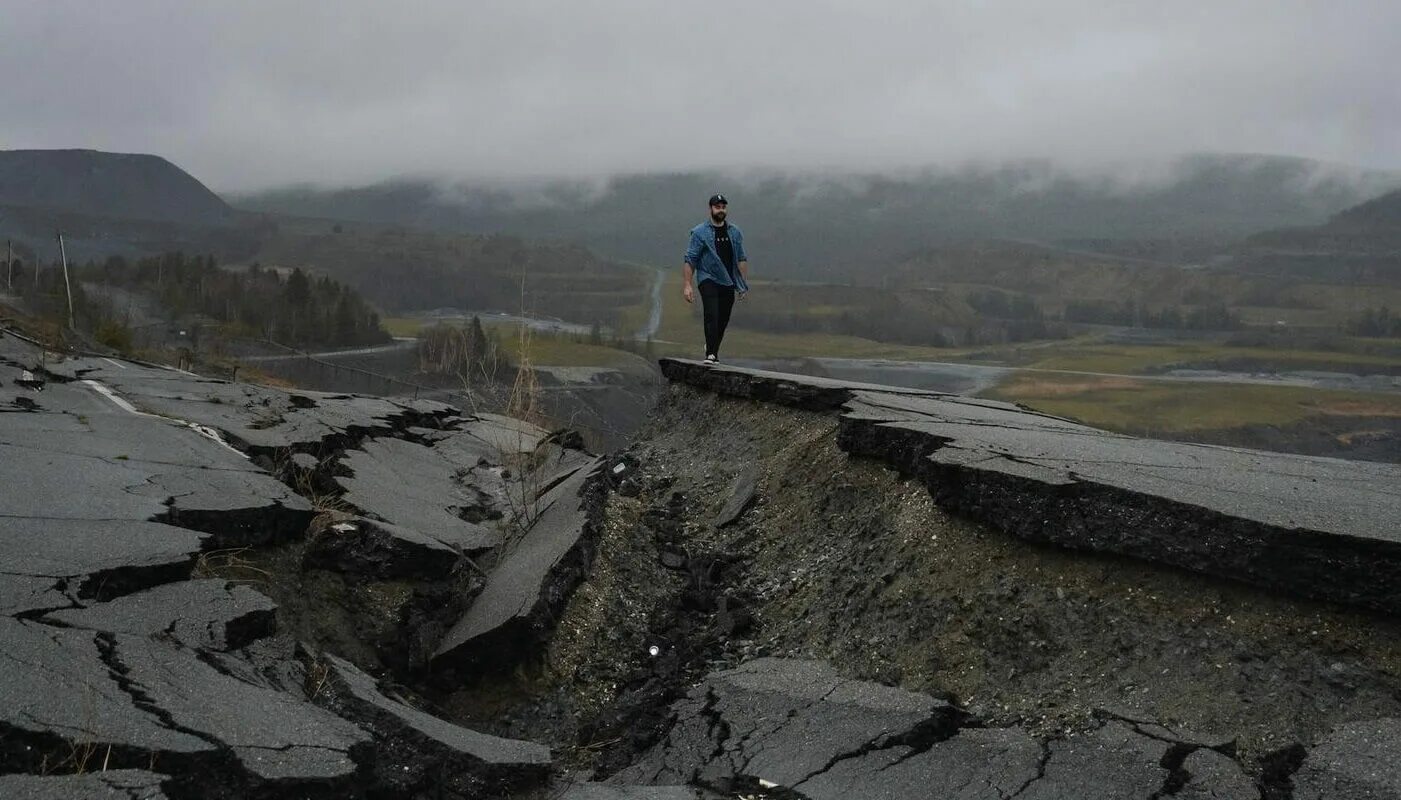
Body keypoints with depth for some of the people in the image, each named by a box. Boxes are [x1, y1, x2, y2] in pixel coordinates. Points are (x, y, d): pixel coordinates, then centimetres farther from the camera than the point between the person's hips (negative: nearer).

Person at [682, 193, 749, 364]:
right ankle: (711, 354, -24)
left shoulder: (735, 232, 11)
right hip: (708, 280, -4)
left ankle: (712, 349, 27)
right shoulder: (700, 232, -2)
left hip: (728, 282, 4)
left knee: (723, 320, 7)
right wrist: (686, 285, -12)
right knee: (712, 315, -20)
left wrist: (744, 284, 8)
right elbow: (690, 260, -4)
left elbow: (741, 259, 15)